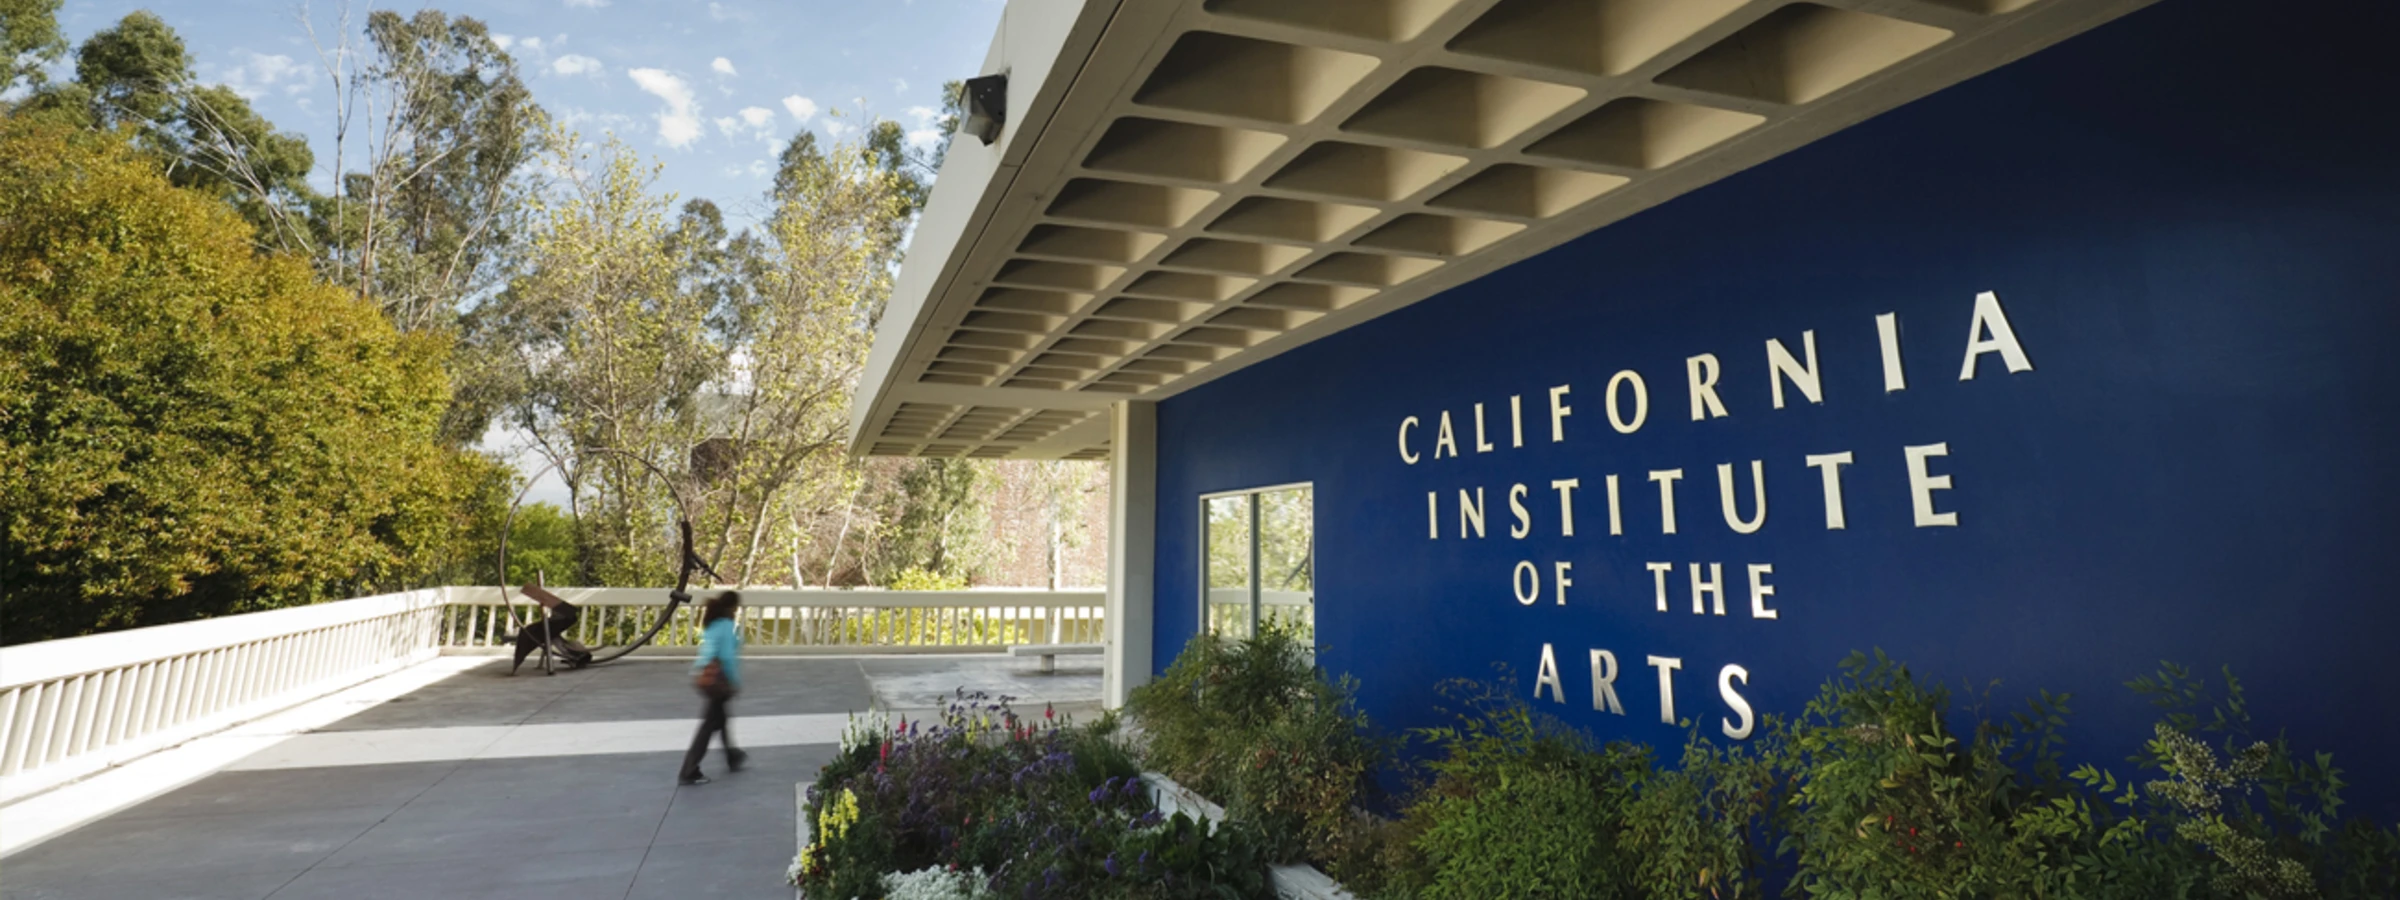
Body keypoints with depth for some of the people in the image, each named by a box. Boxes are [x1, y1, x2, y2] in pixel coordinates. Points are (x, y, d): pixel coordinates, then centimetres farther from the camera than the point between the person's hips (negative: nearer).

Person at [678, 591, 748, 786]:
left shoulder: (711, 624, 10)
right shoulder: (727, 626, -15)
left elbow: (709, 650, 15)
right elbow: (728, 656, -18)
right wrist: (735, 682, -12)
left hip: (703, 673, 9)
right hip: (716, 677, -9)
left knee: (721, 716, 23)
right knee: (709, 725, -1)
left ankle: (732, 758, 39)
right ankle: (689, 773, 2)